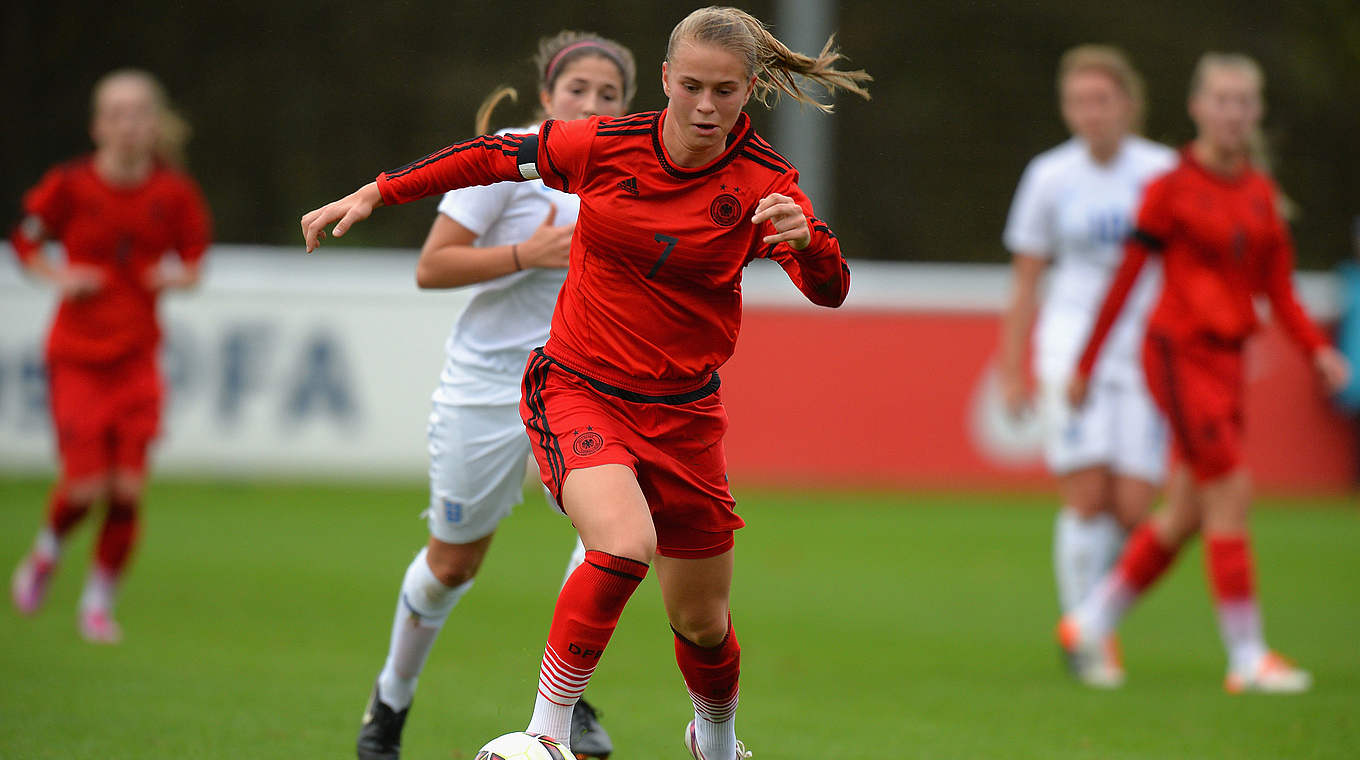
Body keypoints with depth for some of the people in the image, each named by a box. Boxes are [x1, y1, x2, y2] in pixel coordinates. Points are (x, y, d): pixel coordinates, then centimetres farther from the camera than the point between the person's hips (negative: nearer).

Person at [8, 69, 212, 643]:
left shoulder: (175, 195, -3)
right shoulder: (69, 186, -8)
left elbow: (193, 257, 12)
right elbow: (23, 240, 7)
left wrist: (180, 277, -10)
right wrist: (57, 277, -10)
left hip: (137, 358, 2)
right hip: (76, 356, -2)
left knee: (128, 490, -6)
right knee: (85, 486, -11)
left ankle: (99, 602, 14)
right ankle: (46, 552, 23)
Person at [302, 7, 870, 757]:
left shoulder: (763, 183, -9)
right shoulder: (606, 146, -9)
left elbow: (830, 289, -19)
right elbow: (492, 156, 5)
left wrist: (805, 237, -41)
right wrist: (373, 194, 6)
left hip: (682, 413, 2)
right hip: (576, 390, -2)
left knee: (701, 621, 11)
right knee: (624, 542, -31)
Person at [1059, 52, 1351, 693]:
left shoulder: (1261, 194, 10)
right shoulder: (1171, 189, -8)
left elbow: (1279, 292, 12)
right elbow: (1125, 279, -4)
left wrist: (1318, 350, -4)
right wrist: (1084, 366, 0)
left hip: (1226, 357, 7)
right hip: (1179, 351, -7)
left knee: (1186, 514, 10)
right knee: (1231, 494, -13)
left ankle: (1089, 622, 25)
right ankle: (1246, 656, -9)